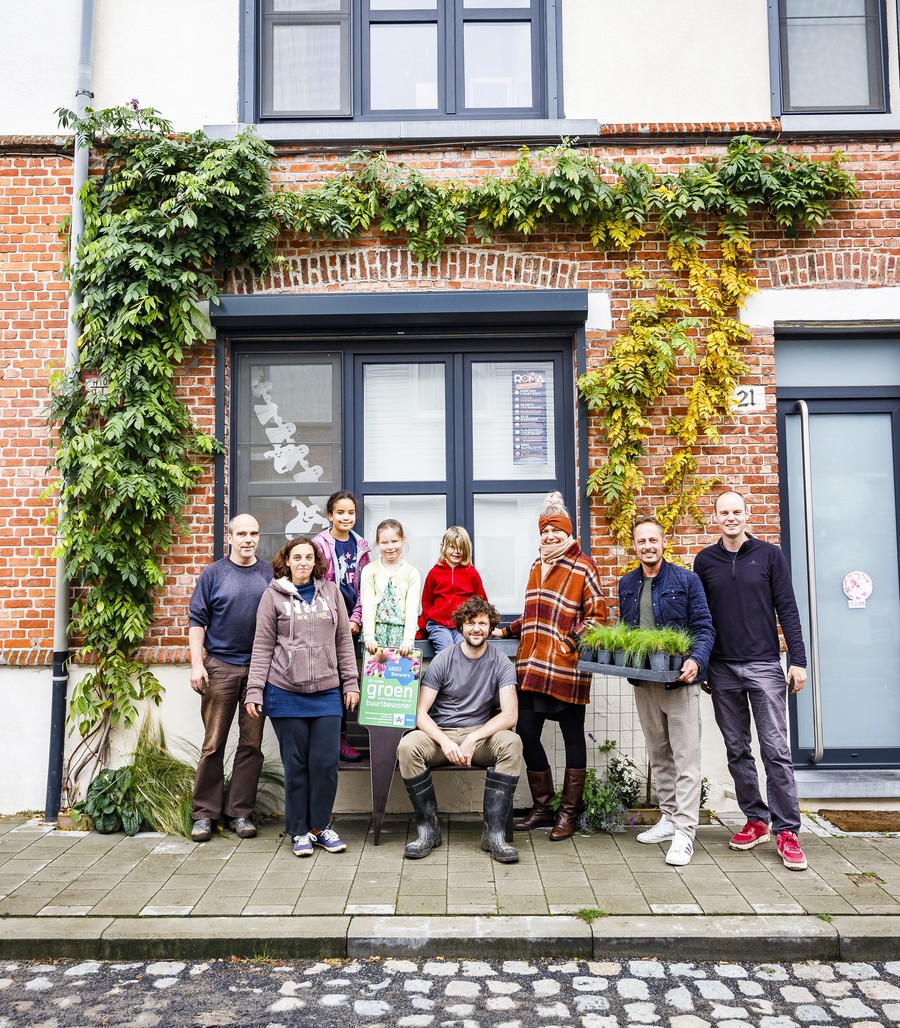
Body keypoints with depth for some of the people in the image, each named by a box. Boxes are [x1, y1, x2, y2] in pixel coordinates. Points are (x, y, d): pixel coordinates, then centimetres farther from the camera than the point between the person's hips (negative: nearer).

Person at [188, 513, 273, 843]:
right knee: (213, 743, 2)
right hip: (220, 667, -2)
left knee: (252, 744, 6)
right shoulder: (213, 574, 2)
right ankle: (205, 812, 13)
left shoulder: (270, 574, 7)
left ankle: (240, 812, 16)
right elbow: (197, 620, 1)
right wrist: (196, 664, -7)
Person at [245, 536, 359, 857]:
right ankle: (300, 831, 19)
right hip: (286, 693, -2)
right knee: (296, 764, 6)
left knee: (326, 761, 2)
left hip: (327, 692, 2)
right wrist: (254, 691, -3)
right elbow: (262, 647, 2)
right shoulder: (274, 595, 3)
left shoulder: (331, 592, 9)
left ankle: (321, 826, 19)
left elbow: (344, 640, 11)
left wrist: (350, 683, 6)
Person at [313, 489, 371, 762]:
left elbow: (363, 588, 11)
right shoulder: (320, 544, -5)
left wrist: (356, 619, -1)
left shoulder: (360, 546, 11)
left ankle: (340, 738, 16)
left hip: (350, 624, 5)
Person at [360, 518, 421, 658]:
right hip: (376, 630, 0)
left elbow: (412, 608, -2)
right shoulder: (369, 570, 5)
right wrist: (369, 636, -11)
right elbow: (367, 605, -1)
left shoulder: (412, 573, 5)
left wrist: (408, 639, -13)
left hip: (401, 631, 0)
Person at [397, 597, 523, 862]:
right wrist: (445, 742, -25)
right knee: (407, 746, -31)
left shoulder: (501, 664, -1)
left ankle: (494, 833, -24)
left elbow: (510, 714, -12)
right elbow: (421, 713, -7)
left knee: (511, 743, -31)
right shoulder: (443, 660, -3)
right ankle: (428, 829, -15)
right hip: (440, 733, 0)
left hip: (481, 734, 0)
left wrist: (473, 739, -24)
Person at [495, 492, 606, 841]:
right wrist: (505, 631, 18)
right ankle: (542, 807, 22)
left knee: (572, 736, 6)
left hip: (566, 668, -6)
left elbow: (596, 615, -7)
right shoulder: (538, 566, 17)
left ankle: (568, 812, 17)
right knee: (526, 733, 6)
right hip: (531, 666, 7)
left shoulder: (582, 566, -4)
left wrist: (570, 642, -16)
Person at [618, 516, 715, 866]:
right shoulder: (626, 584, 10)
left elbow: (704, 627, -8)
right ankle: (669, 818, 28)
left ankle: (684, 832, -1)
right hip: (643, 682, 6)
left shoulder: (686, 580, -4)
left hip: (679, 680, -5)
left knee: (685, 758, -4)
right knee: (658, 755, 16)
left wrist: (696, 660, -24)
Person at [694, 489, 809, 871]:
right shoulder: (704, 561, 7)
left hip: (764, 667, -2)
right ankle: (756, 820, 20)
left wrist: (798, 660, -6)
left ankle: (786, 830, 2)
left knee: (776, 750, -5)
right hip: (722, 670, 3)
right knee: (737, 751, 8)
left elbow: (787, 609, 0)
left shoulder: (769, 555, 2)